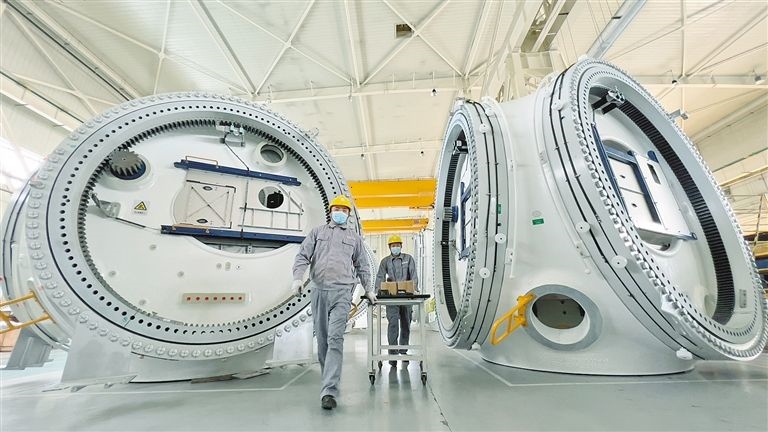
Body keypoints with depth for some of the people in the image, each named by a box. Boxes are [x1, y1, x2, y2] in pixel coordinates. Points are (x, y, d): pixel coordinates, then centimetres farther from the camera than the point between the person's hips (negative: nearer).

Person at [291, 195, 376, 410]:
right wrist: (298, 278, -9)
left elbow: (362, 266, 20)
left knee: (335, 338, -12)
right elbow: (302, 256, 6)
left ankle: (329, 390, -12)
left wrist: (368, 290, 19)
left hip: (342, 291, -1)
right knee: (322, 338, 8)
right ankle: (330, 377, 26)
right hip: (319, 290, 2)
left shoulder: (355, 237, 16)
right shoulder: (317, 232, 14)